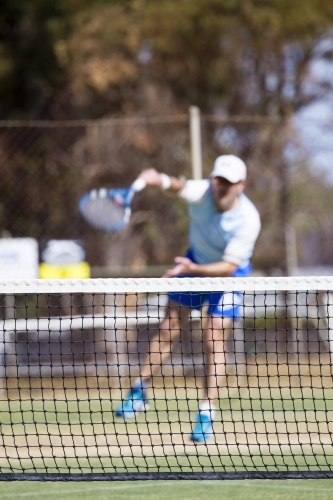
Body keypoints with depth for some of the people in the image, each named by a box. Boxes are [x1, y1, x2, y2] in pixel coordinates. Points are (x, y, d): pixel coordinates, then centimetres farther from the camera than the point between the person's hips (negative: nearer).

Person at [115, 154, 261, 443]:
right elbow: (179, 186, -48)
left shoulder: (248, 220, -31)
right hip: (195, 262, 3)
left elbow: (229, 267, -29)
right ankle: (140, 392, 21)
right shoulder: (202, 192, -26)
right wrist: (158, 180, -70)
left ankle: (207, 413, -6)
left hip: (228, 274, -3)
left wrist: (193, 269, -42)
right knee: (168, 330, 6)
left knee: (214, 341, -12)